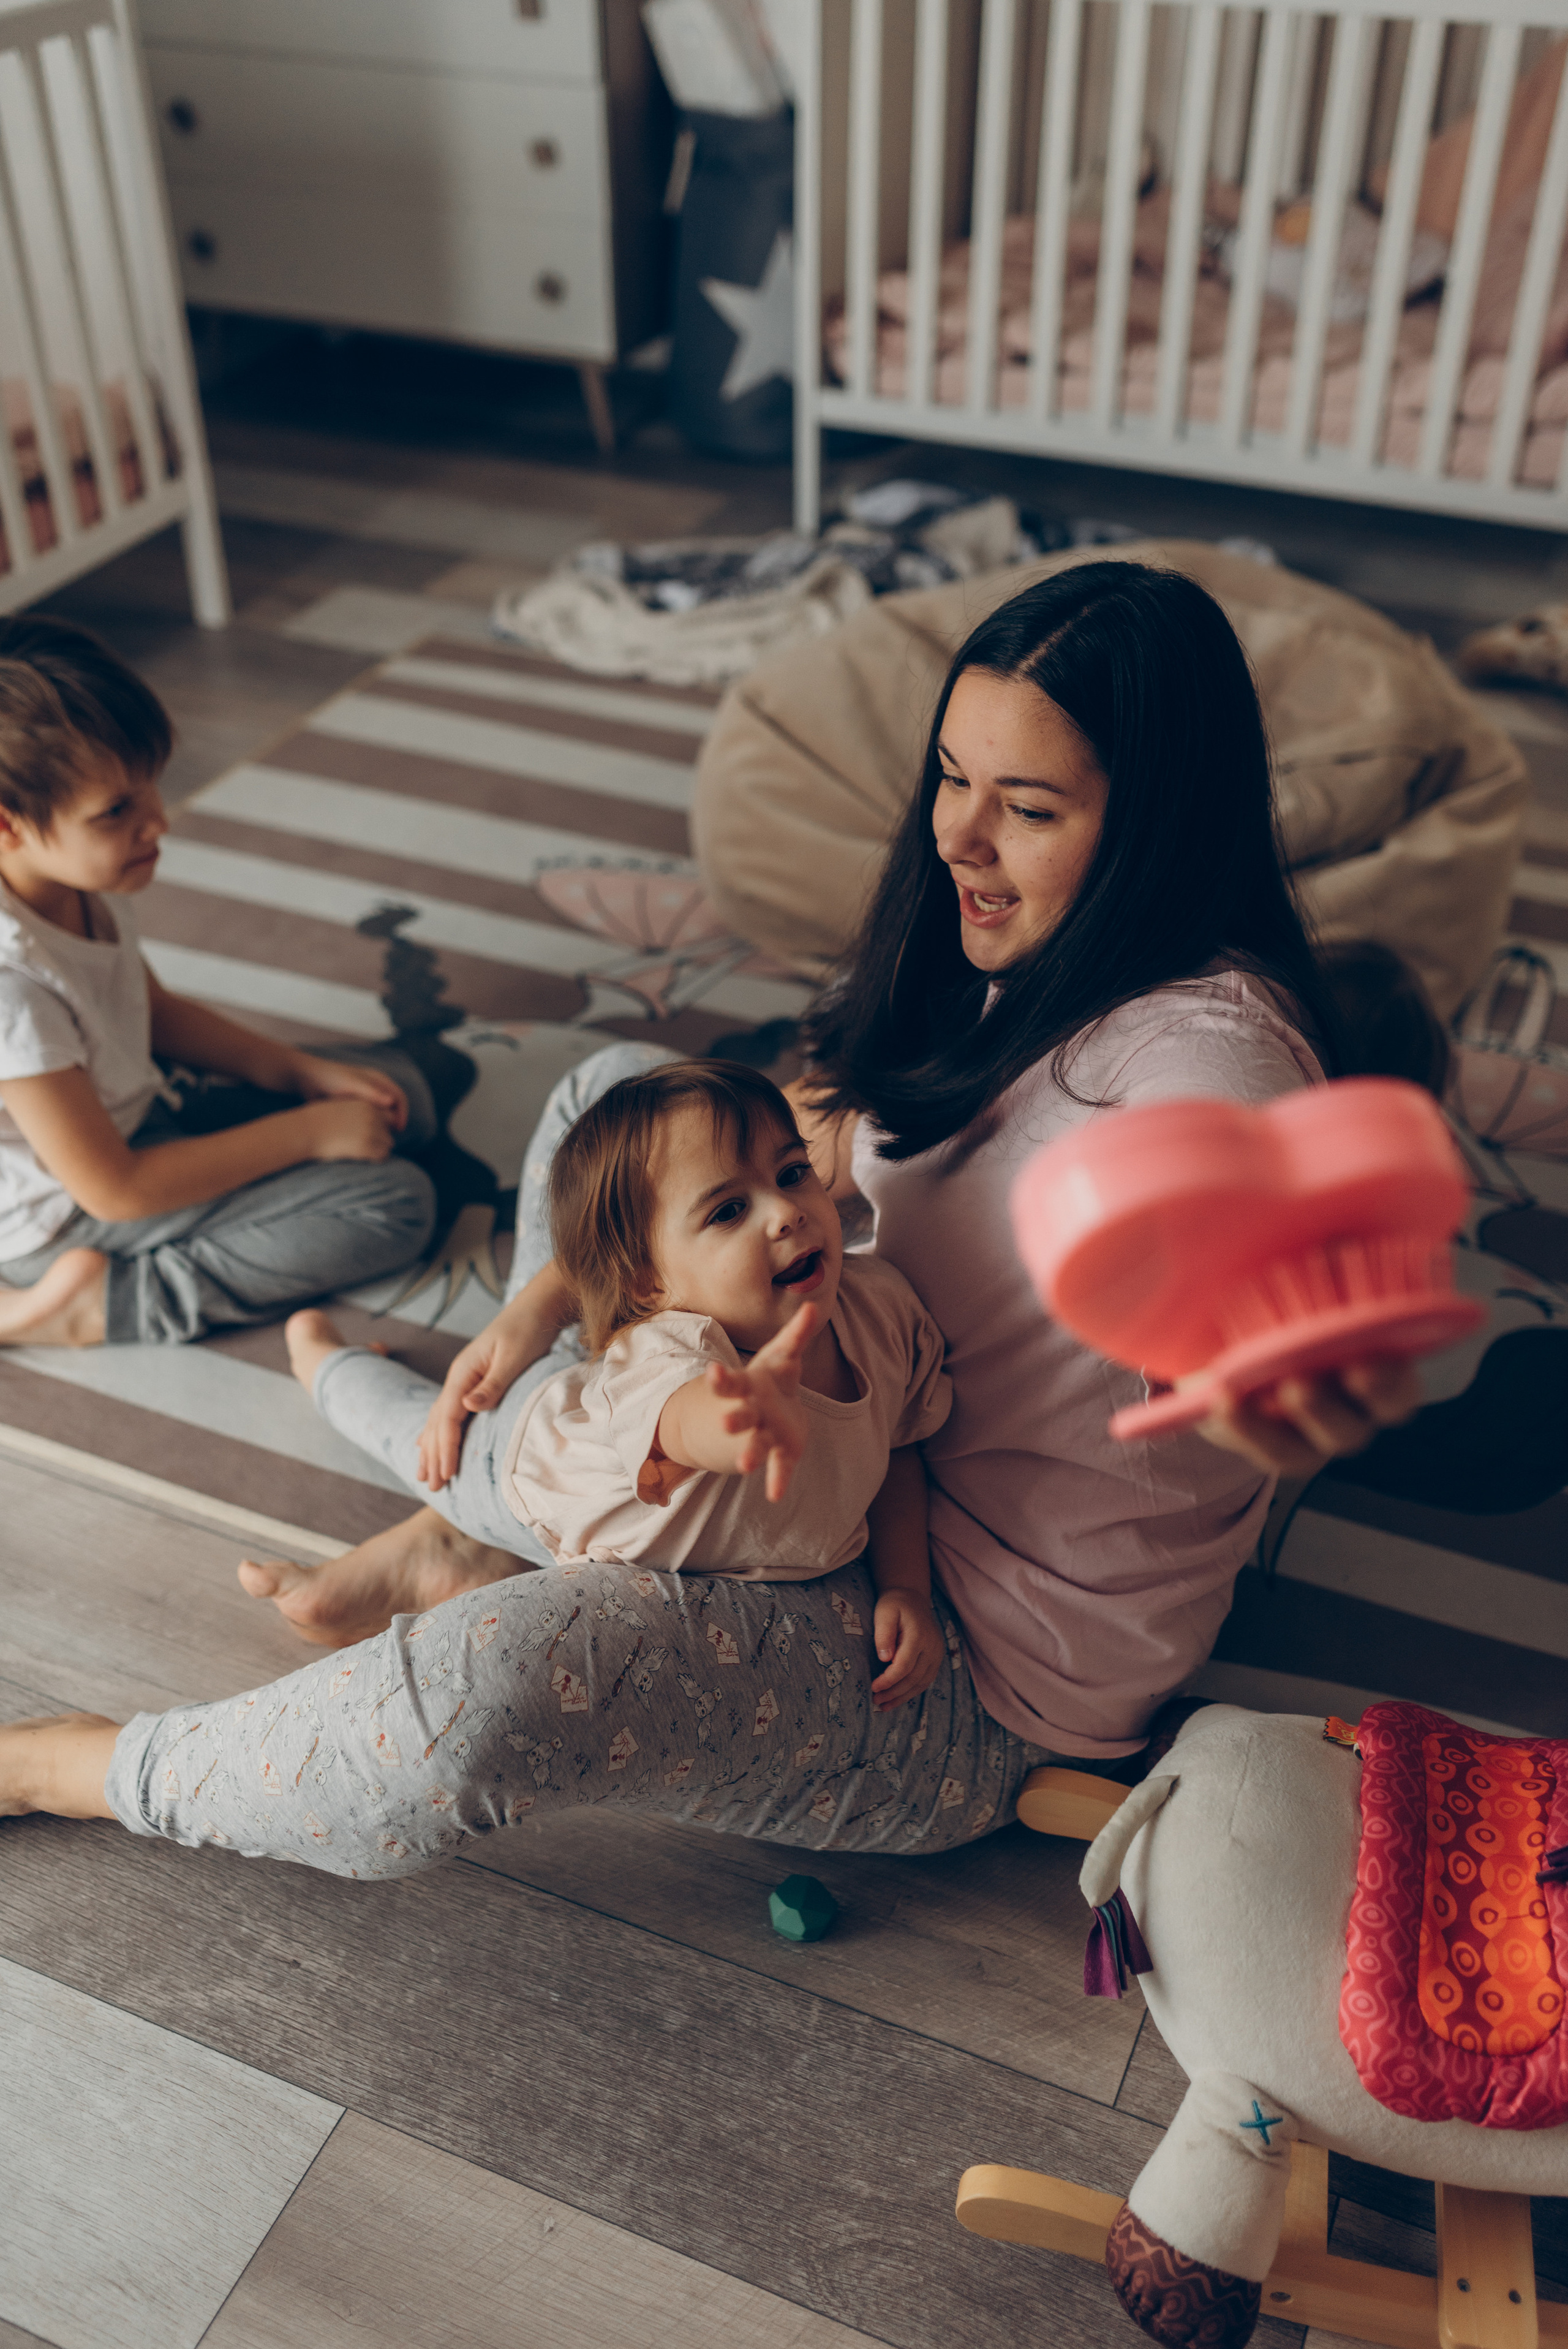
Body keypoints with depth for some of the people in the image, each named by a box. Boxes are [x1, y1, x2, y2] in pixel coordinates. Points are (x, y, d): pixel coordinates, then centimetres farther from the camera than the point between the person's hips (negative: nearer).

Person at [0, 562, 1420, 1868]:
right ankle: (464, 1541, 5)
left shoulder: (1205, 1058, -30)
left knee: (501, 1683, -30)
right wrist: (549, 1297, -4)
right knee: (614, 1099, 10)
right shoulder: (1004, 957, -2)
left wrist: (1310, 1399, -71)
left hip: (988, 1679, -9)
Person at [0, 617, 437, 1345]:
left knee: (400, 1093, 9)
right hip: (71, 1222, -9)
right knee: (394, 1203, -15)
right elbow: (114, 1190, -26)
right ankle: (98, 1306, -13)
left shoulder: (77, 881, -8)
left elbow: (156, 1010, 12)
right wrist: (309, 1132, -20)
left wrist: (301, 1072, -1)